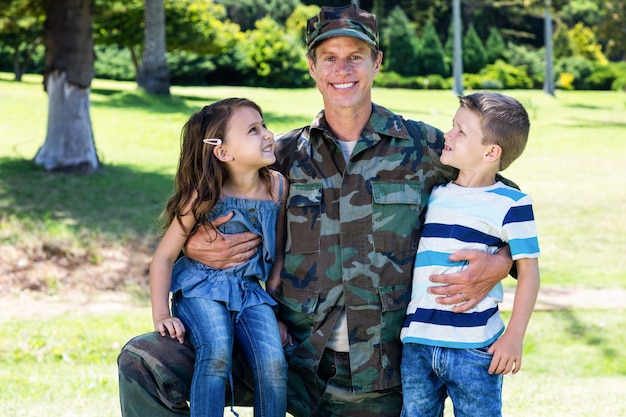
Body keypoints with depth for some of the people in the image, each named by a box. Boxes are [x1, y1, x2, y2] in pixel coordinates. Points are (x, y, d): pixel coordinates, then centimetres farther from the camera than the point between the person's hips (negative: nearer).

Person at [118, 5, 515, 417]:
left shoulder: (423, 147, 0)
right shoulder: (286, 155, 6)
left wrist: (498, 264, -14)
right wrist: (194, 244, -9)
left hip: (377, 382, -1)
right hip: (289, 355, 1)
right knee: (143, 362, -14)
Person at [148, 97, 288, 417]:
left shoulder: (278, 187, -1)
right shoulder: (205, 196, -12)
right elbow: (164, 256, -8)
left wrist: (275, 310, 10)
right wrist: (161, 316, -13)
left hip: (249, 292, 3)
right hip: (201, 289, -3)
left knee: (274, 363, -21)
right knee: (217, 353, -32)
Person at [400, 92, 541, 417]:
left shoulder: (511, 204, -6)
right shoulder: (434, 195, 11)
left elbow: (528, 270, -5)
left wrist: (514, 336, -9)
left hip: (475, 350, -5)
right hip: (417, 344, 5)